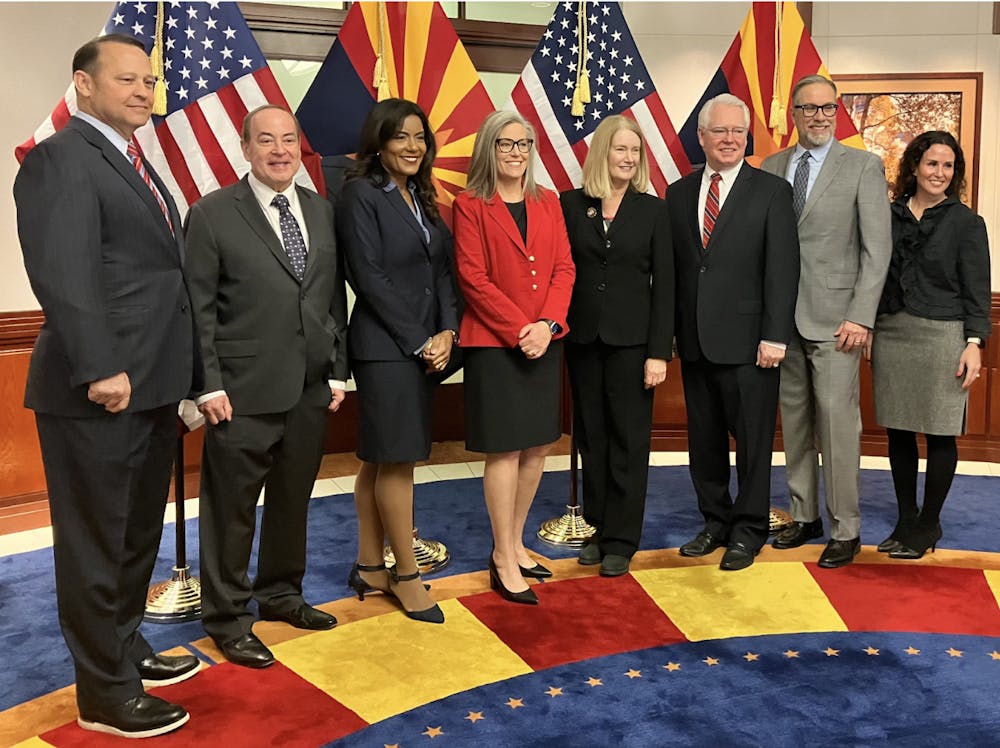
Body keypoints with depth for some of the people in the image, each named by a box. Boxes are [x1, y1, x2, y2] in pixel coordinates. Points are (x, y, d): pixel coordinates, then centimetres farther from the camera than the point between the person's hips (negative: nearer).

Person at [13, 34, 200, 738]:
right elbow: (64, 274, -21)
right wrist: (100, 370, -26)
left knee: (139, 532, 20)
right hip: (99, 392, -9)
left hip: (152, 388, 9)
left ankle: (127, 647, 38)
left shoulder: (137, 165, 18)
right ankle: (105, 693, 17)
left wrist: (182, 377, 12)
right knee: (96, 541, 3)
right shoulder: (60, 159, -10)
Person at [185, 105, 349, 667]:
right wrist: (208, 386, -11)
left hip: (311, 390, 5)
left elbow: (335, 298, 12)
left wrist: (339, 371, 8)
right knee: (232, 508, 5)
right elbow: (197, 308, -6)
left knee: (293, 500, 16)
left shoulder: (322, 211, 9)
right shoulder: (213, 214, -5)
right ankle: (227, 619, 20)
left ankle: (281, 594, 35)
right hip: (244, 394, -5)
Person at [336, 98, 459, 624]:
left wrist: (447, 332, -4)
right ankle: (406, 575, 9)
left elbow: (443, 271, 11)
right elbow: (370, 278, -14)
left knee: (380, 458, 12)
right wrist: (418, 342, -13)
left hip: (426, 345, 7)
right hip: (385, 347, -7)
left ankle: (369, 567, 21)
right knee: (397, 458, -3)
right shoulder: (361, 195, -8)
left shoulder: (422, 197, 15)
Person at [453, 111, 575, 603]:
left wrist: (547, 324, -9)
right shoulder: (470, 205, -2)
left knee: (536, 448, 9)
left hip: (544, 341, 5)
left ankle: (514, 544, 24)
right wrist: (518, 330, -15)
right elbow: (473, 278, -9)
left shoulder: (548, 203, 12)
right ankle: (504, 562, 9)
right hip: (493, 342, -5)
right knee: (505, 451, -3)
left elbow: (564, 268, 6)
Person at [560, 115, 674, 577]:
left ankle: (621, 540, 13)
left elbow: (663, 285, -2)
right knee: (590, 437, 10)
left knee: (628, 439, 3)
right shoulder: (572, 205, 3)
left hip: (631, 339, -2)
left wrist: (659, 352, -8)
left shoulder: (653, 210, 1)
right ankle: (597, 529, 23)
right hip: (582, 338, 2)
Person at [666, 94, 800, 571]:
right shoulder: (678, 194, 11)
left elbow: (783, 268, -7)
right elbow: (672, 266, 10)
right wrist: (670, 331, 4)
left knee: (752, 439, 4)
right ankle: (715, 522, 27)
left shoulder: (772, 192, -1)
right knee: (704, 439, 12)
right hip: (694, 339, 4)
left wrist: (774, 336, -13)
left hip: (747, 340, -4)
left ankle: (748, 530, 19)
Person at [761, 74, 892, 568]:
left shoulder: (864, 167, 0)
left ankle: (845, 531, 8)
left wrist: (860, 317, -12)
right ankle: (804, 516, 23)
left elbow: (877, 248, -4)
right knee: (794, 424, 11)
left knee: (837, 425, -4)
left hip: (833, 319, -4)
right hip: (782, 317, 4)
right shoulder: (771, 168, 11)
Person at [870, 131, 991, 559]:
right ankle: (906, 521, 20)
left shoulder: (965, 222, 0)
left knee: (939, 435, 2)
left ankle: (929, 525, 15)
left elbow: (977, 290, -2)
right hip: (890, 333, 3)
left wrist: (974, 343, -11)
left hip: (941, 335, -3)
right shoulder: (890, 216, 9)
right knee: (898, 432, 8)